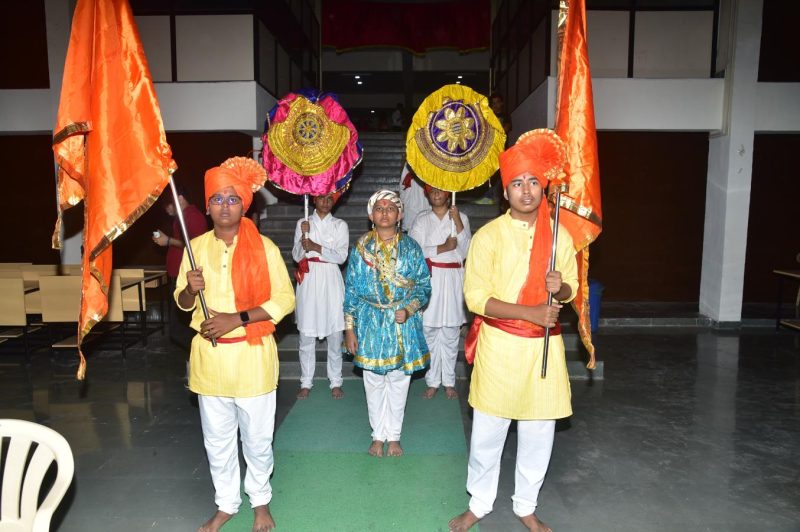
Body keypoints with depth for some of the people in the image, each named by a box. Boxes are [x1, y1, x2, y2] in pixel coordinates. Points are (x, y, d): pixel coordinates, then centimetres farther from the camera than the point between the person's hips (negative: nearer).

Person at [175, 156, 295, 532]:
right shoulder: (197, 247, 2)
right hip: (209, 355, 3)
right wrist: (191, 289, -14)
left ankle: (260, 501, 35)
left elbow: (285, 299, -10)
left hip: (252, 355, -3)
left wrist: (238, 319, -19)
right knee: (217, 440, 17)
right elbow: (183, 302, 10)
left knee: (257, 438, 11)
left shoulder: (263, 247, -9)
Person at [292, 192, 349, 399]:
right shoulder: (303, 223, 9)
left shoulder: (340, 225, 6)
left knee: (335, 333, 2)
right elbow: (296, 256, 2)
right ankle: (306, 382, 16)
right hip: (308, 281, 1)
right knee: (306, 334, 4)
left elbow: (341, 256, -4)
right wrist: (304, 237, -15)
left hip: (331, 280, -1)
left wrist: (317, 247, -15)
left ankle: (336, 382, 14)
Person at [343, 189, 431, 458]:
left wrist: (408, 309, -16)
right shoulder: (360, 248, 0)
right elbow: (351, 290, 1)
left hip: (404, 323, 0)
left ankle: (394, 436, 26)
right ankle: (378, 435, 27)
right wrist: (349, 328, -2)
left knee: (399, 381, 9)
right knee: (374, 382, 9)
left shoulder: (410, 247, -1)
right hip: (371, 323, 0)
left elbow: (424, 286, 0)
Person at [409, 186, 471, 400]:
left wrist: (458, 222, -11)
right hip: (429, 279, 0)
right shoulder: (421, 220, 8)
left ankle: (449, 382, 16)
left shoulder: (461, 217, 8)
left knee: (451, 333, 4)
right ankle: (432, 382, 12)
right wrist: (442, 248, -11)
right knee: (429, 331, 1)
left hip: (453, 280, 0)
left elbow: (467, 250, -3)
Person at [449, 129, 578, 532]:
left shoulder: (559, 235, 2)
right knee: (487, 431, 8)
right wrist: (529, 312, -21)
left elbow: (571, 290, 12)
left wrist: (559, 287, -12)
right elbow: (476, 297, -12)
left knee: (538, 434, 13)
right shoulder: (488, 236, -8)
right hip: (500, 344, -3)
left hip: (544, 346, 3)